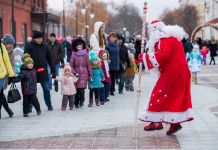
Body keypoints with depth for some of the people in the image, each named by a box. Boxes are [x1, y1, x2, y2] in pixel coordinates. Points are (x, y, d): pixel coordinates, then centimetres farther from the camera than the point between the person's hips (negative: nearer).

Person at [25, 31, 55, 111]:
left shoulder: (44, 46, 5)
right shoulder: (29, 47, -3)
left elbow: (50, 59, 8)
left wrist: (53, 71, 7)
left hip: (43, 71, 2)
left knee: (46, 89, 3)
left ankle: (49, 105, 16)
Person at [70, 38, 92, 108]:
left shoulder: (85, 54, 4)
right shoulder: (73, 55, 2)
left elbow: (88, 65, 5)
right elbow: (71, 65, 2)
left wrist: (90, 74, 4)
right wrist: (74, 73, -11)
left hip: (84, 74, 0)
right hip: (76, 74, 0)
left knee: (81, 88, -12)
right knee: (77, 89, 0)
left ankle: (82, 100, 12)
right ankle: (76, 103, 13)